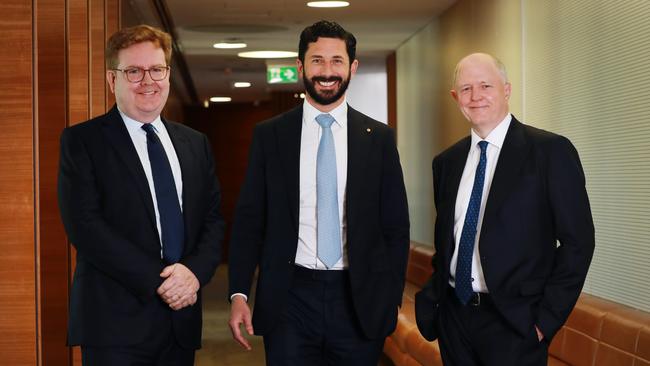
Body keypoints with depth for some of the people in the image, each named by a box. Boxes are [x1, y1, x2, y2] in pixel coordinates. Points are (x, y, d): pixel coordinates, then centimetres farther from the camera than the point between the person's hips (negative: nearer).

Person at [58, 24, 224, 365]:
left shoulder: (195, 143, 13)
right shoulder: (81, 141, -2)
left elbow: (213, 218, 10)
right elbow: (85, 225, -12)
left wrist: (195, 271, -10)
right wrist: (157, 279, -16)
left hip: (181, 322, 5)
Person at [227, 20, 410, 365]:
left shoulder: (379, 138, 4)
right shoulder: (269, 135, 3)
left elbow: (396, 226, 6)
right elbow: (248, 220, 3)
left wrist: (390, 299, 0)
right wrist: (238, 294, -6)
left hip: (359, 300, 1)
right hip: (290, 298, 0)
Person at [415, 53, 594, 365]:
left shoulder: (551, 151, -8)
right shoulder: (446, 162, 8)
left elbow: (577, 242, -9)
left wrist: (546, 319, -12)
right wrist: (434, 298, 7)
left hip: (515, 322, -5)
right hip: (453, 314, 5)